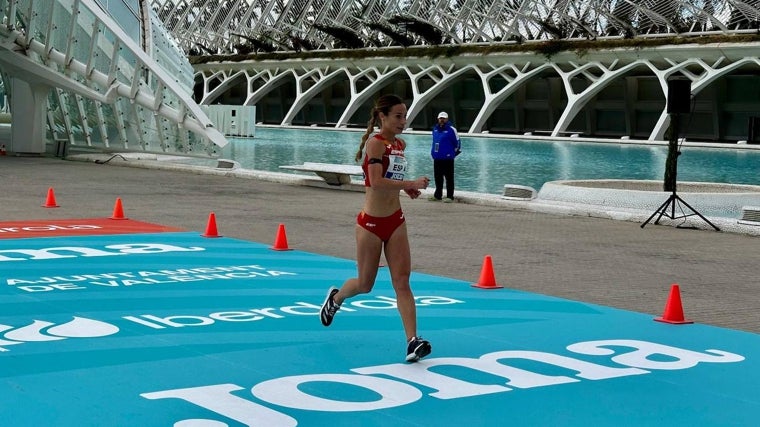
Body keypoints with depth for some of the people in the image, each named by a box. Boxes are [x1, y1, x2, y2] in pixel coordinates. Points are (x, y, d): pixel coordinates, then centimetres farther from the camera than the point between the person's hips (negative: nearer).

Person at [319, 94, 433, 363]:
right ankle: (335, 298, 42)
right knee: (365, 284, 10)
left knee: (402, 282, -5)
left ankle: (413, 341, -13)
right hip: (372, 222, -6)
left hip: (395, 221, 6)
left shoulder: (400, 145, 9)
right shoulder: (375, 142, -15)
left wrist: (407, 188, 10)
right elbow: (376, 182, -27)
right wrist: (411, 184, -28)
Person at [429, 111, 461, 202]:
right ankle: (437, 195, 22)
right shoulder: (435, 129, 10)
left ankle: (450, 196, 3)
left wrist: (454, 152, 5)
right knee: (438, 177, 12)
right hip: (437, 158, 6)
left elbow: (457, 142, -3)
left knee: (449, 178, -1)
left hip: (447, 158, -6)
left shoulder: (451, 130, -9)